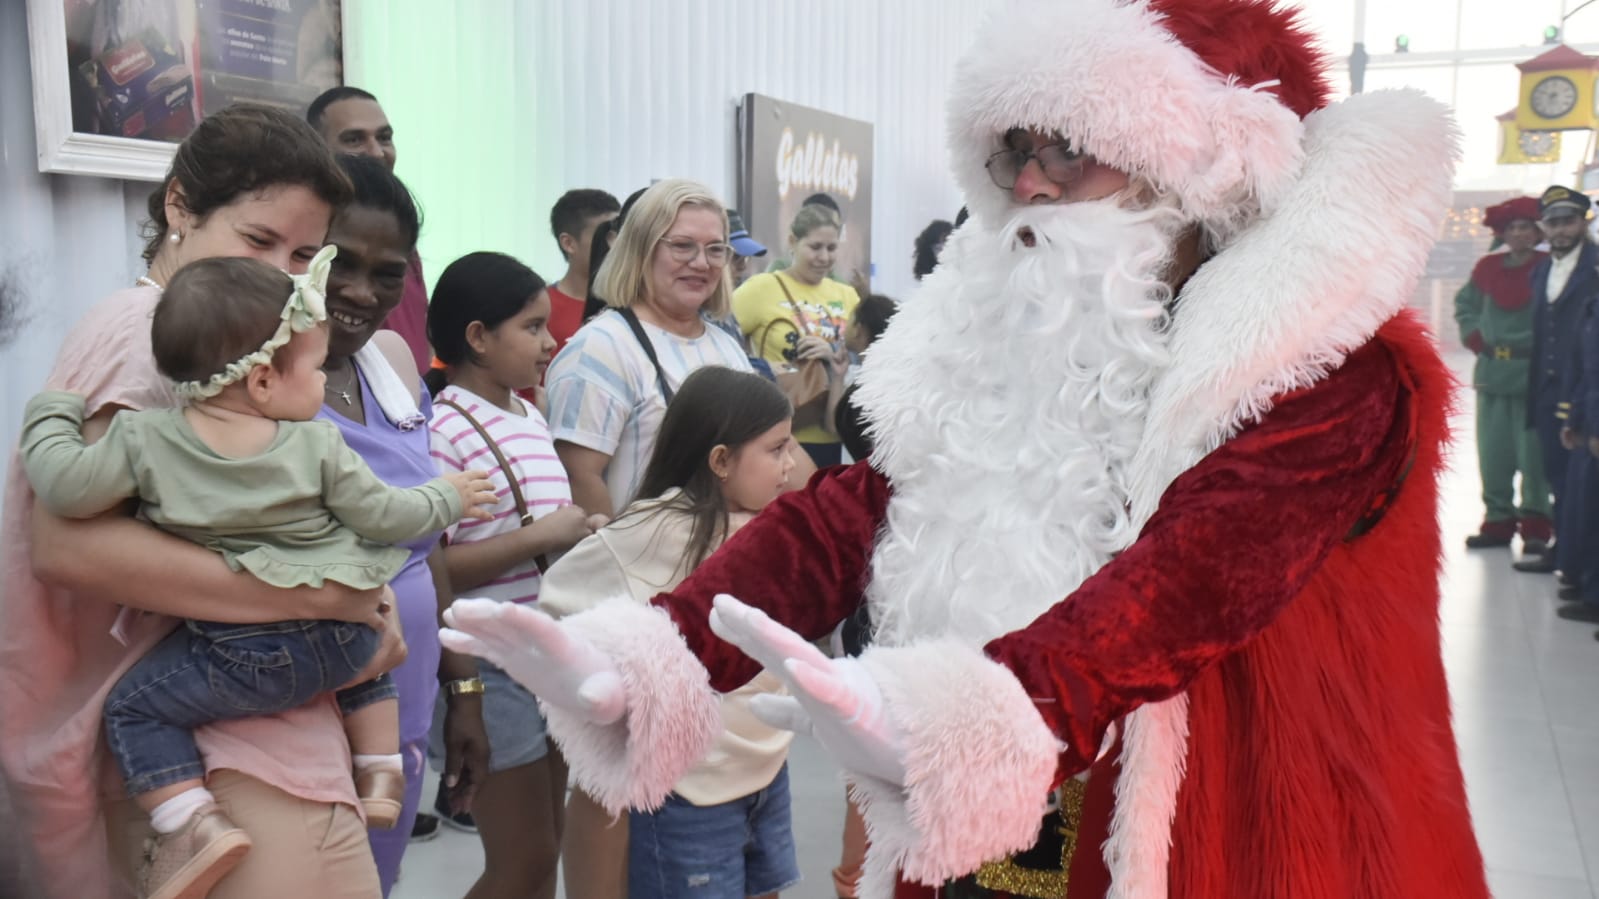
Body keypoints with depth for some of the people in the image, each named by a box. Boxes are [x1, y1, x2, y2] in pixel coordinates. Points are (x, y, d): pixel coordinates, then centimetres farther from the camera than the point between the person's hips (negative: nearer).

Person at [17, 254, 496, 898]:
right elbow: (381, 517, 2)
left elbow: (65, 487, -11)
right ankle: (380, 778, 34)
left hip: (243, 658, -3)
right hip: (341, 640, 3)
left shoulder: (145, 439, -9)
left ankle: (194, 823, -2)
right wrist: (447, 499, 21)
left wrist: (51, 413, 8)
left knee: (134, 706, 12)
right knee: (369, 660, 36)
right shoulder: (319, 447, -4)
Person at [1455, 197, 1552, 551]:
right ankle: (1498, 519, 18)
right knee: (1492, 452, 8)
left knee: (1532, 451, -3)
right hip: (1491, 372, 5)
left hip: (1532, 374, -5)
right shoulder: (1487, 268, 8)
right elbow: (1464, 305, 21)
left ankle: (1536, 524, 7)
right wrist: (1473, 336, 8)